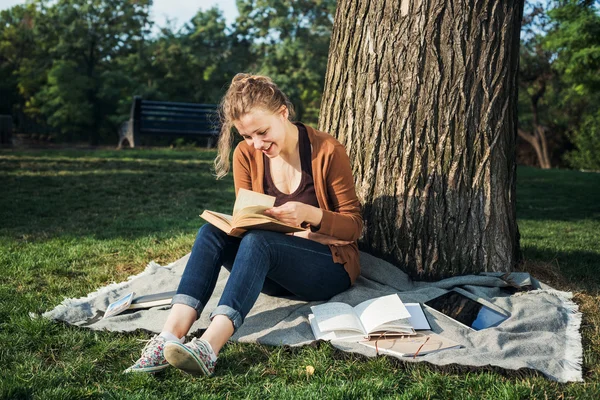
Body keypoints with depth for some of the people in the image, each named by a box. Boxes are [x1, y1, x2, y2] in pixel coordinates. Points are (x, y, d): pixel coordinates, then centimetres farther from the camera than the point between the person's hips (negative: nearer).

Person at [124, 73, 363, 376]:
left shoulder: (327, 151, -13)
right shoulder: (246, 155, -2)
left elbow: (354, 226, -9)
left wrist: (310, 214, -28)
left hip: (329, 268, -4)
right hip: (274, 272, 5)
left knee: (257, 241, -33)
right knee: (211, 232, -22)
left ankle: (208, 348, -47)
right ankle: (171, 337, -39)